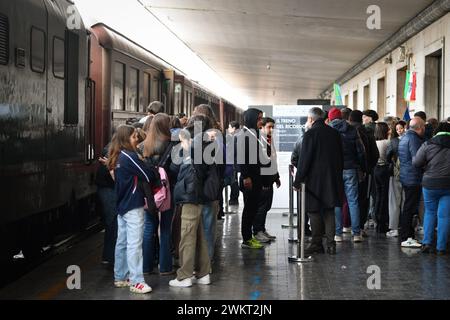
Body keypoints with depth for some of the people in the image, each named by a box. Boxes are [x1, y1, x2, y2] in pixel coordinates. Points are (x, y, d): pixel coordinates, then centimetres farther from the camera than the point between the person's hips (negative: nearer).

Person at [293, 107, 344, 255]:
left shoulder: (310, 134, -12)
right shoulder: (335, 133, 7)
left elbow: (304, 160, -13)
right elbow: (341, 157, 13)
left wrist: (298, 180, -7)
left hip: (314, 180, -6)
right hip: (333, 180, 6)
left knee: (314, 212, 2)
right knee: (329, 211, 11)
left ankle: (317, 244, 5)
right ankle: (330, 244, 10)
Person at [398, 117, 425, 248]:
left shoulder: (404, 137, 15)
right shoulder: (414, 139, -16)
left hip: (405, 177, 10)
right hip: (413, 178, -10)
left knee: (408, 208, 15)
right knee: (410, 208, -7)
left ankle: (409, 236, 22)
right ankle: (406, 238, -5)